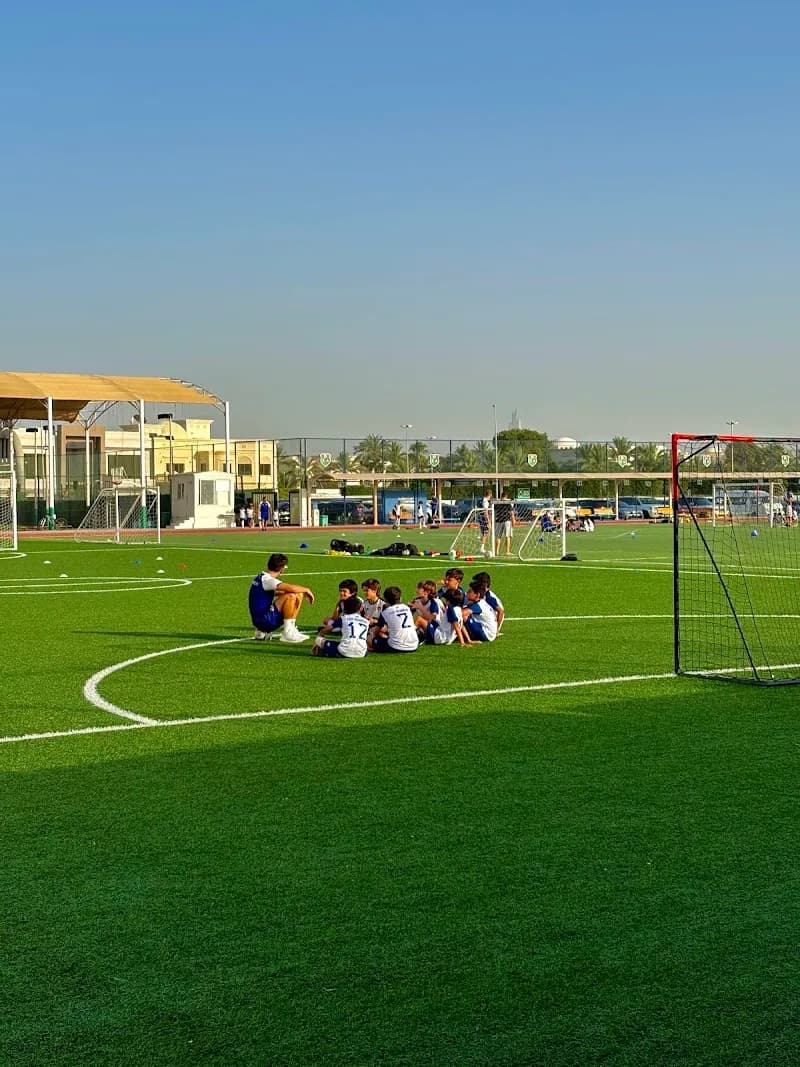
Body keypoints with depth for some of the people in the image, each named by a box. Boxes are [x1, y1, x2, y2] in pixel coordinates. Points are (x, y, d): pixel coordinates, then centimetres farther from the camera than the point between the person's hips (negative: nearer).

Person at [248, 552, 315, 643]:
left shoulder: (261, 577, 11)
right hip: (264, 620, -10)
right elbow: (292, 588, -30)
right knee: (290, 596, -23)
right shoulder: (266, 579, -18)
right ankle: (288, 633, -16)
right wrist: (306, 590, -10)